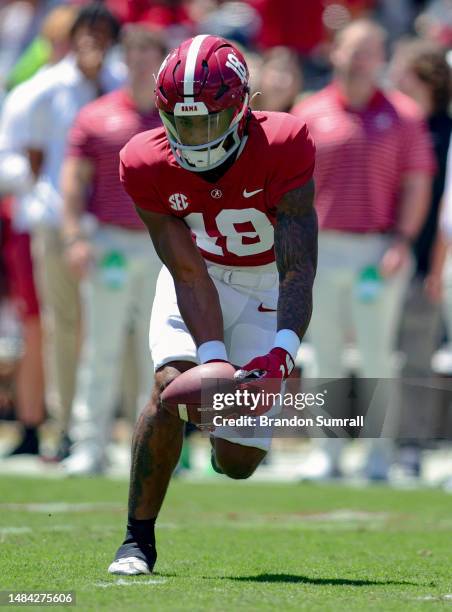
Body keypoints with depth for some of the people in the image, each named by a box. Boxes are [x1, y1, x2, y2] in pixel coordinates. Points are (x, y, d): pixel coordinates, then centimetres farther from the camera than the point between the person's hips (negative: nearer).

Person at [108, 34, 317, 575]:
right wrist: (214, 360, -35)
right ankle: (138, 539, -10)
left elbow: (298, 270, -33)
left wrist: (282, 352, -48)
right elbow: (189, 275, -22)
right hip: (200, 277, 1)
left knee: (236, 463, -7)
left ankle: (239, 440, 35)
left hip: (267, 282, -1)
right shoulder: (149, 165, -22)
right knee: (172, 386, -27)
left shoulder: (281, 150, -30)